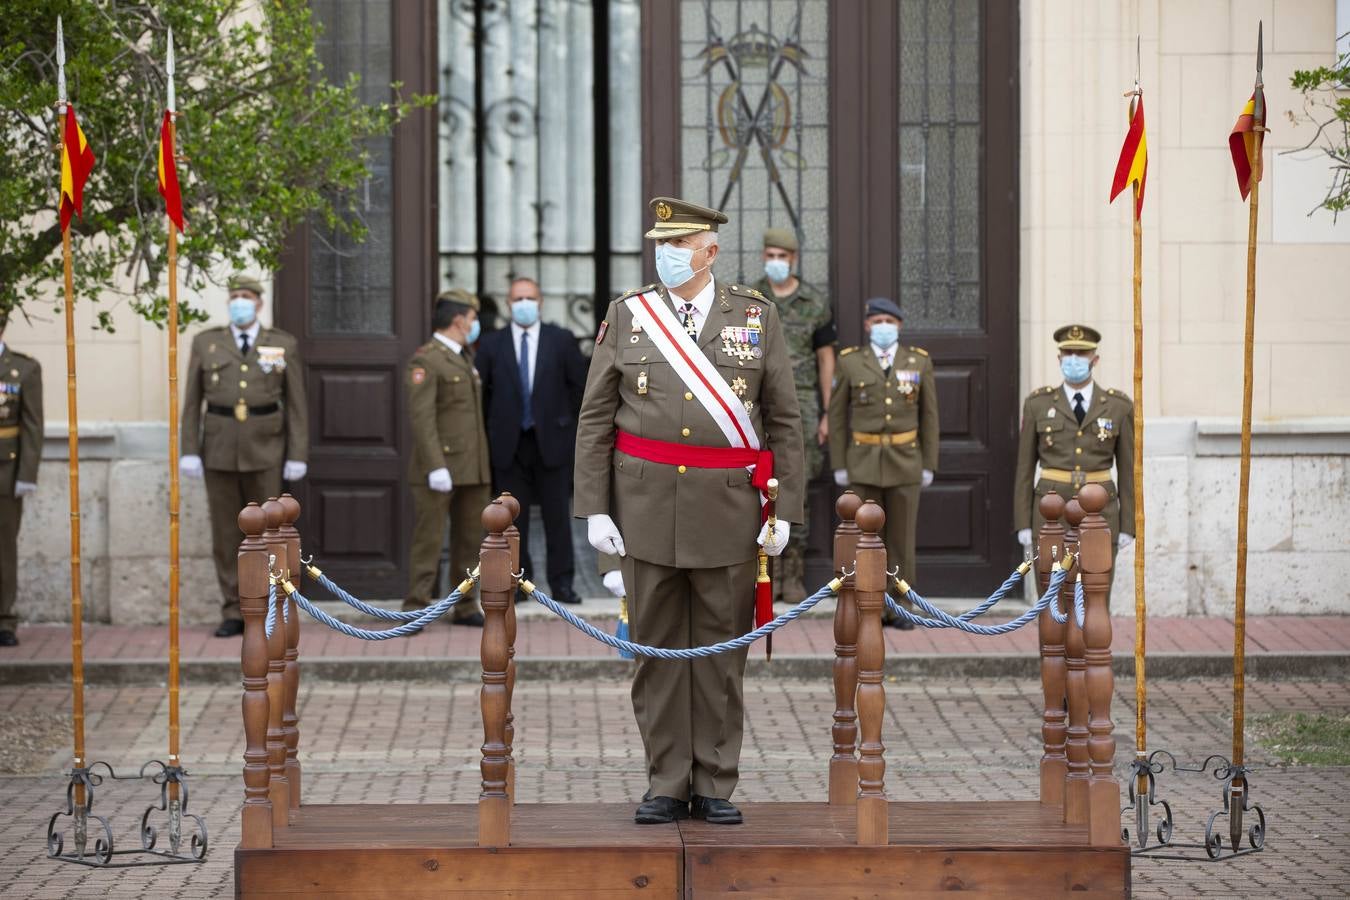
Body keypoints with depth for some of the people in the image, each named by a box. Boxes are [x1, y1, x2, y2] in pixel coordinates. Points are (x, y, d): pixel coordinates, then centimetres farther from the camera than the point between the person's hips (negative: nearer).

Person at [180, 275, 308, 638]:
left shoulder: (283, 345, 2)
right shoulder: (206, 343, 4)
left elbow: (296, 404, 1)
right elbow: (192, 401, 4)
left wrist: (297, 456, -5)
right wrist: (189, 451, -4)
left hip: (265, 450, -1)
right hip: (220, 448, 1)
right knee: (226, 534, 2)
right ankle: (234, 614, 8)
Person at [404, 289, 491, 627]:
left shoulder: (465, 357, 19)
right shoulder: (426, 359, -8)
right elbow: (421, 416, -16)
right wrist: (435, 467, -23)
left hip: (474, 468, 8)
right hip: (440, 467, -8)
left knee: (470, 539, 10)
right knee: (428, 539, -7)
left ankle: (465, 607, 17)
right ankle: (415, 609, -5)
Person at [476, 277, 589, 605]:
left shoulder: (561, 340, 2)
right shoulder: (491, 344, 3)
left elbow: (579, 385, 7)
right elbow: (479, 391, 9)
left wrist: (565, 422, 6)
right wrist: (489, 429, 6)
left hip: (551, 440, -1)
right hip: (509, 444, 1)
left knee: (558, 515, 1)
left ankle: (561, 583, 5)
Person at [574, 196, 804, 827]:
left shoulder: (756, 317, 3)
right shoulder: (627, 317, 4)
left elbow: (785, 423, 4)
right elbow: (595, 421, 4)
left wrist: (784, 511, -2)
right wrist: (595, 509, -3)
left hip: (728, 508, 0)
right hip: (648, 507, 1)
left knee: (722, 650, 5)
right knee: (658, 647, 4)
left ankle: (715, 787, 13)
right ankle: (667, 786, 12)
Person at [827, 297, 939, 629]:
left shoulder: (919, 361, 1)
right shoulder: (850, 362, -1)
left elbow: (929, 415, 4)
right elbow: (837, 416, 2)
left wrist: (929, 464, 1)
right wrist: (839, 465, -1)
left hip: (905, 462, 1)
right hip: (864, 462, -1)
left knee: (902, 537, 3)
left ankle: (898, 610, 10)